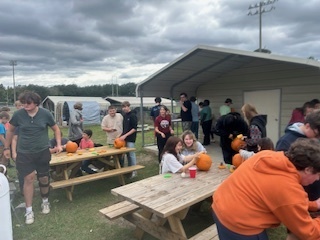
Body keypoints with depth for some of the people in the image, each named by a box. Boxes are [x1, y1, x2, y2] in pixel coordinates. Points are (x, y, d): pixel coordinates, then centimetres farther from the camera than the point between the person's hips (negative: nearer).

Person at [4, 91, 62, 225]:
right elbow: (10, 130, 9)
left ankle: (45, 202, 36)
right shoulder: (18, 114, -8)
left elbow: (56, 129, 5)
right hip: (24, 153, 0)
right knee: (29, 178, -4)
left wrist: (59, 144, -6)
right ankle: (29, 211, 10)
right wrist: (6, 148, 12)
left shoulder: (45, 114, -9)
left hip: (43, 152, 1)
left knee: (43, 178, 11)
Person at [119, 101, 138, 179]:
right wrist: (121, 135, 11)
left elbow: (134, 128, -15)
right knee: (128, 154, 13)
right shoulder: (125, 116, 12)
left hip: (130, 139, -7)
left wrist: (125, 135, -18)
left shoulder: (133, 116, -11)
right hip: (125, 138, 7)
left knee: (131, 154, -1)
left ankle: (134, 171, 9)